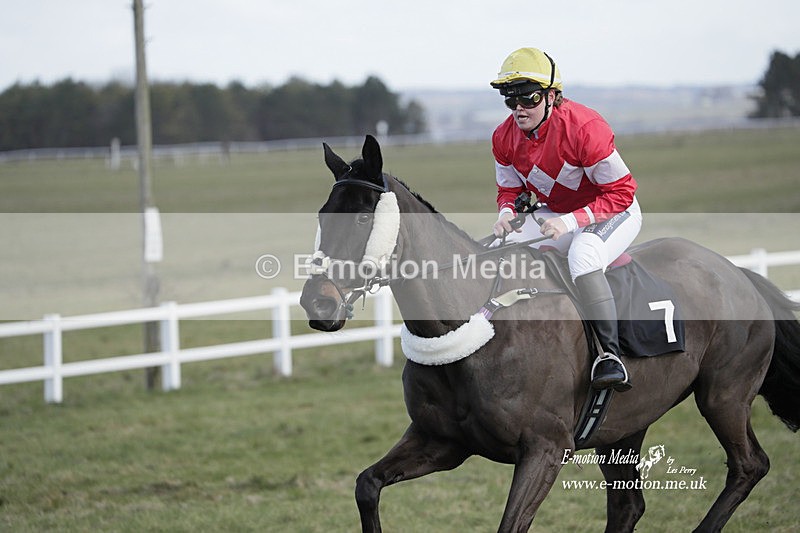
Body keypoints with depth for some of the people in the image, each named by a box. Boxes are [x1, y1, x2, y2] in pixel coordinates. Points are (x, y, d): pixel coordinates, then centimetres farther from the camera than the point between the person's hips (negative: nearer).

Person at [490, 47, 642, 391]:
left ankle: (610, 353, -37)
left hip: (614, 213, -7)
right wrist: (507, 214, -18)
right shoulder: (504, 138, -9)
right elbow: (509, 189, 7)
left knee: (582, 256, -38)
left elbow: (621, 192, -24)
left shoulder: (585, 128, -29)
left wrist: (571, 221, -34)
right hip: (553, 215, 7)